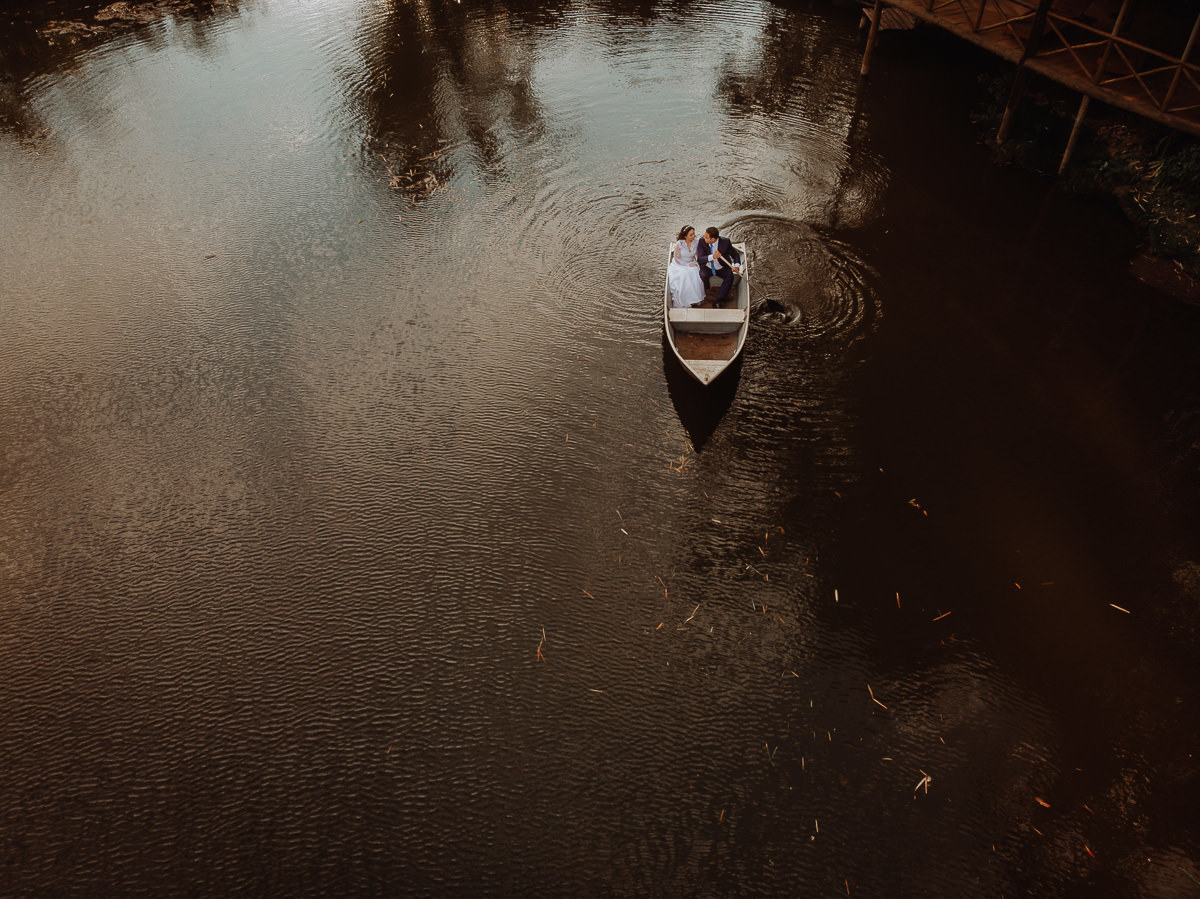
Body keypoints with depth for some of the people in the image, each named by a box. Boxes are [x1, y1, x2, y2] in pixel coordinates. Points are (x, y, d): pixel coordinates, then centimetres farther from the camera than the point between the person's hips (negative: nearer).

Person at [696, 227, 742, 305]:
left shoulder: (725, 242, -18)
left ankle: (720, 300, -23)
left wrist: (736, 266, -27)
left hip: (722, 269, 0)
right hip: (707, 268, 0)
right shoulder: (702, 241, -17)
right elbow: (699, 259, -23)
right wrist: (712, 257, -42)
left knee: (730, 276, -28)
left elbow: (735, 254, -6)